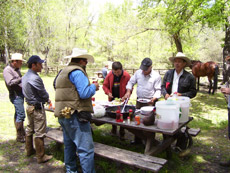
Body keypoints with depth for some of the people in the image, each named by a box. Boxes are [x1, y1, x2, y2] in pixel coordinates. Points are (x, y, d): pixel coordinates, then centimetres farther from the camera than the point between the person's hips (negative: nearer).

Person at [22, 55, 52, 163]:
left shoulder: (25, 77, 6)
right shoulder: (35, 78, -23)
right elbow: (43, 94, -16)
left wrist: (44, 99, 11)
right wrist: (47, 100, 7)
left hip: (29, 106, 10)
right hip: (37, 107, -10)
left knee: (29, 129, 22)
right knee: (40, 133, -1)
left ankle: (29, 150, 38)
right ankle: (40, 157, 9)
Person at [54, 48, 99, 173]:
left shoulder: (64, 71, 20)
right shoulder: (77, 72, -11)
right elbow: (85, 93, -20)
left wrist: (90, 88, 25)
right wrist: (94, 86, -1)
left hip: (63, 115, 10)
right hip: (75, 115, -10)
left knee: (69, 146, 20)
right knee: (86, 149, -7)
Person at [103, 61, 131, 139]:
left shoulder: (126, 75, -14)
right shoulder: (109, 75, -7)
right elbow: (105, 85, 4)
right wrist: (108, 92, -13)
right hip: (112, 99, 2)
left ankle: (122, 134, 20)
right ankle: (113, 129, 34)